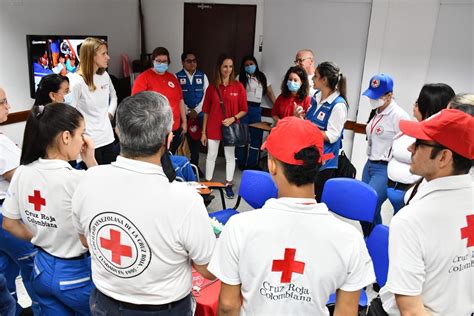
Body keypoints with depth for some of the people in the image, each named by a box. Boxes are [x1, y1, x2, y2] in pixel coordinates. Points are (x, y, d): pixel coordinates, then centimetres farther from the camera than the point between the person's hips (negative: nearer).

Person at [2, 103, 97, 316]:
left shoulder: (22, 173, -7)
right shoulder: (76, 179, -28)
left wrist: (41, 241, 11)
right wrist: (91, 162, -12)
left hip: (43, 268, 6)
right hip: (77, 274, -6)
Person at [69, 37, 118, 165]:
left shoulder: (105, 75, 5)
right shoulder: (76, 82, -17)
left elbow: (113, 96, 23)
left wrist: (110, 113, 9)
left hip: (108, 137, 7)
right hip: (89, 141, -7)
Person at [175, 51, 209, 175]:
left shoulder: (202, 76, 7)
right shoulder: (177, 76, 0)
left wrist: (196, 110, -9)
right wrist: (188, 111, -11)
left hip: (199, 114, 2)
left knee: (196, 140, 10)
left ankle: (195, 164, 24)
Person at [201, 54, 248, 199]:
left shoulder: (238, 86, -4)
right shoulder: (212, 87, -2)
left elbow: (244, 110, 0)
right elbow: (206, 111, 2)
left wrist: (233, 118, -18)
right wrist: (203, 132, 2)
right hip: (213, 128, 0)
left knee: (230, 157, 10)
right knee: (211, 156, 10)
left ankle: (228, 185, 24)